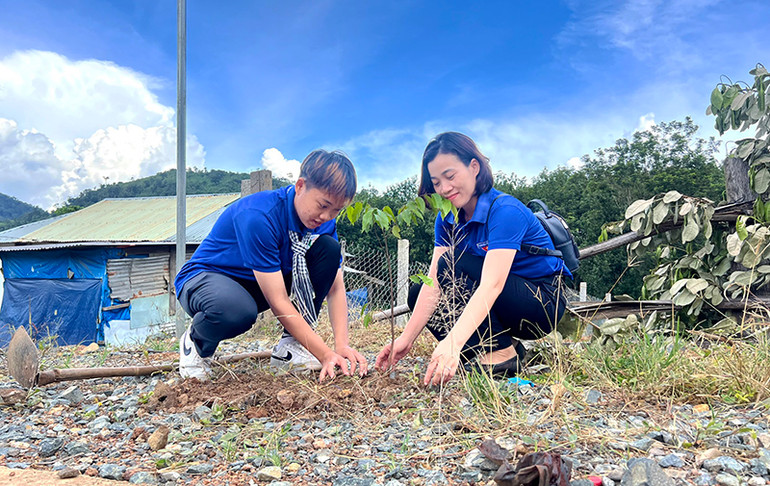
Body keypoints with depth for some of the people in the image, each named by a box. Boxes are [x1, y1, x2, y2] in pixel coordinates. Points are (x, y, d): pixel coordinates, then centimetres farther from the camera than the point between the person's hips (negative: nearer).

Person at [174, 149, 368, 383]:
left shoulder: (323, 220, -11)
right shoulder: (258, 216, -33)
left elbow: (336, 288, -11)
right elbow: (278, 302, -33)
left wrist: (342, 345, -27)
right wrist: (325, 354, -34)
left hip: (265, 280, 6)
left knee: (329, 248, -15)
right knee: (238, 311, -43)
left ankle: (290, 346, -8)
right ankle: (195, 342, -4)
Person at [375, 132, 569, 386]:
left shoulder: (505, 211, -25)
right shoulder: (447, 220, -2)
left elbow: (492, 285, -37)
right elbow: (434, 282, -10)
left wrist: (453, 342, -49)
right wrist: (407, 338, -21)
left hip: (542, 303, -8)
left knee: (453, 263, -24)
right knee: (418, 295, -4)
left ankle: (501, 352, -18)